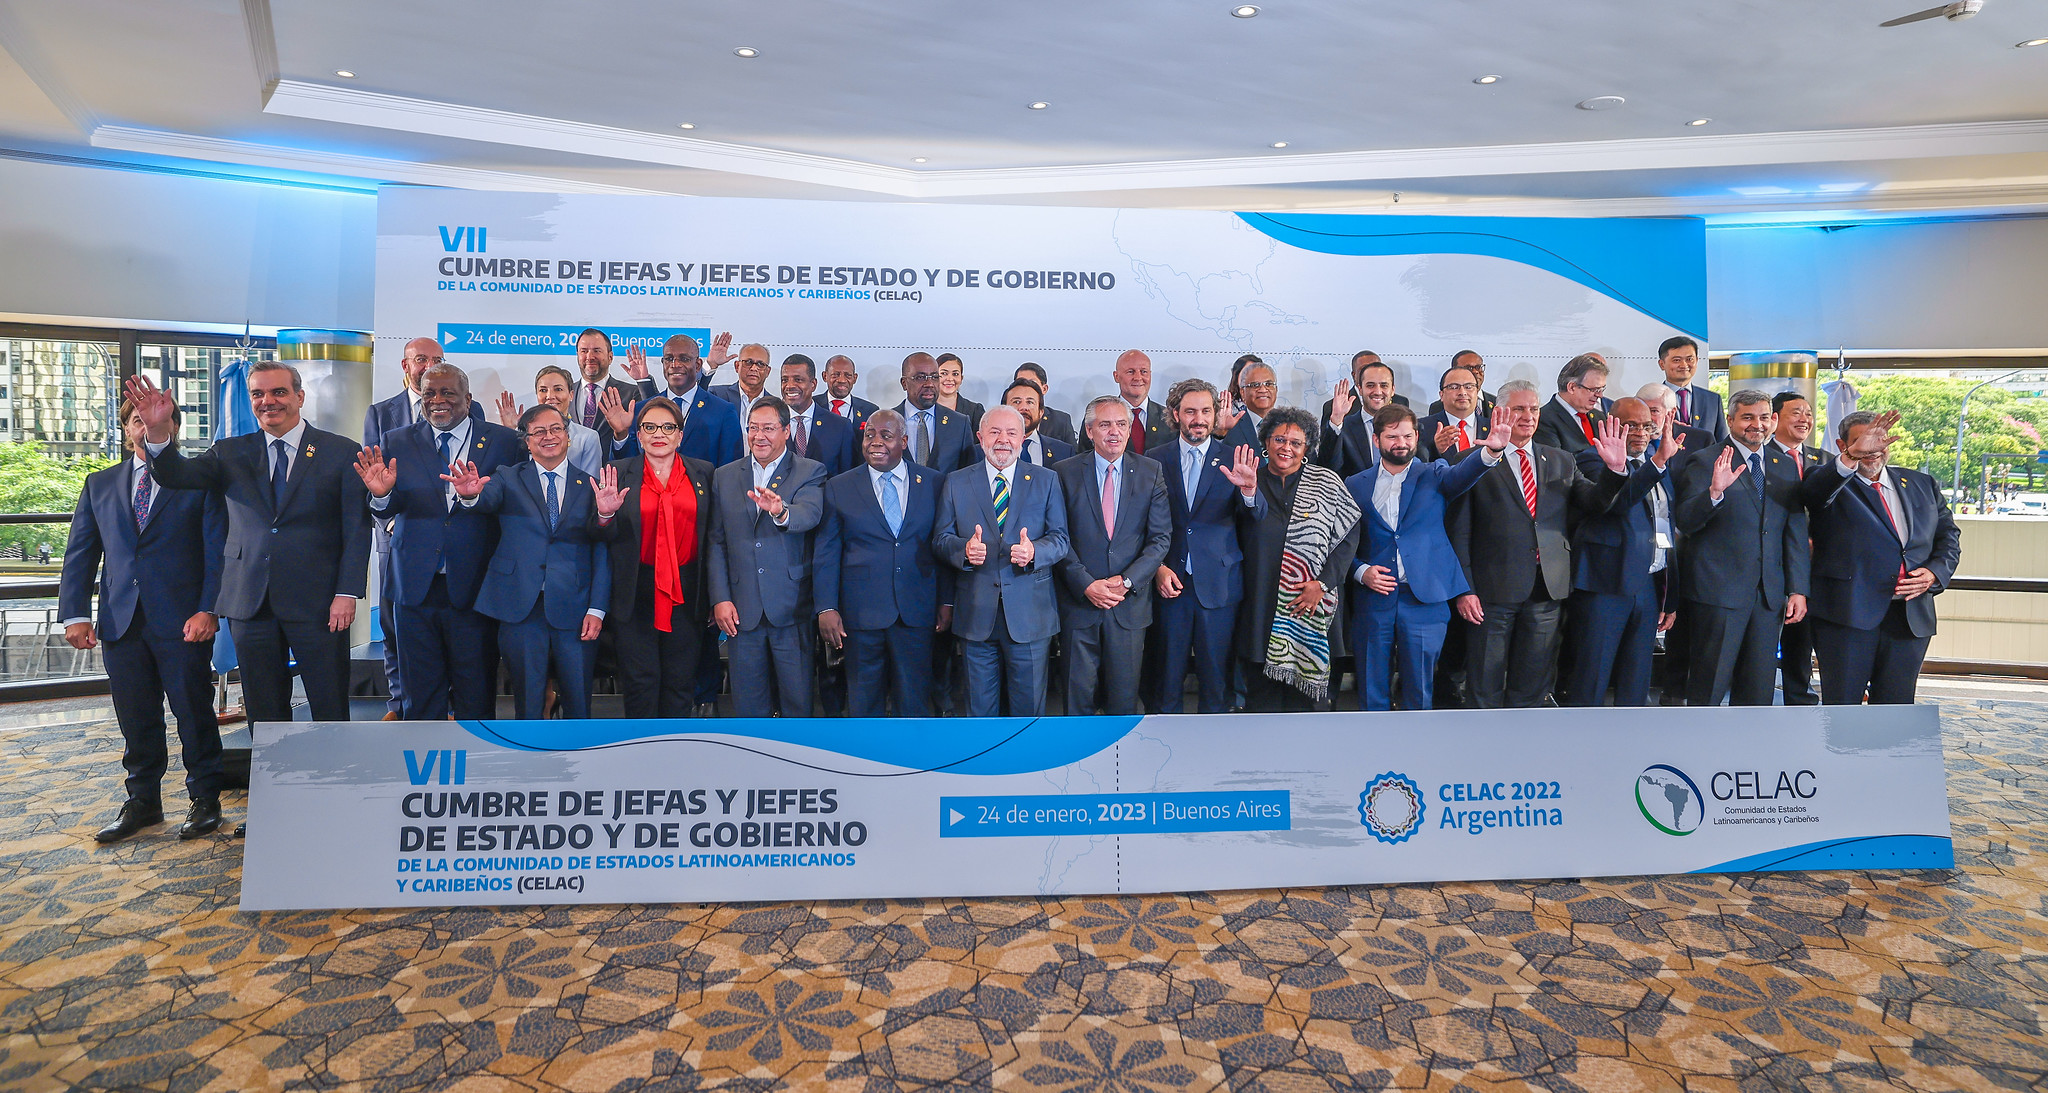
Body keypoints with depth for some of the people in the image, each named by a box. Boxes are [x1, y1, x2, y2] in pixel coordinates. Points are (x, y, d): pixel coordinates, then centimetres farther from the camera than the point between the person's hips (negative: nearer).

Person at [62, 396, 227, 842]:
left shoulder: (200, 479, 3)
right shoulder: (100, 484, 15)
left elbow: (218, 551, -3)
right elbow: (80, 552, 11)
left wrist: (208, 610, -13)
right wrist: (75, 614, 0)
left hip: (183, 621, -4)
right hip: (120, 621, 4)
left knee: (194, 713, 3)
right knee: (136, 720, 10)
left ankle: (204, 800, 16)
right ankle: (143, 801, 24)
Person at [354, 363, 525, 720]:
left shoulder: (504, 441, 1)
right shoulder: (397, 443, 7)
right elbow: (387, 511, -2)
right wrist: (381, 493, -22)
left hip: (474, 589, -2)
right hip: (417, 588, 2)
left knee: (476, 702, 7)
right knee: (421, 696, 12)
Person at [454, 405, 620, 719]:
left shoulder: (592, 486, 8)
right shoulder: (509, 478, 9)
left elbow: (602, 552, 2)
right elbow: (488, 499, -13)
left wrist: (596, 609, -8)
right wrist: (470, 494, -36)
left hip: (574, 610, 0)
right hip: (521, 610, 0)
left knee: (579, 704, 5)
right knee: (527, 704, 7)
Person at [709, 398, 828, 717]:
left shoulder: (810, 472, 1)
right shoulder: (724, 476, 10)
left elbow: (810, 514, -20)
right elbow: (716, 543, 8)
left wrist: (781, 511, -42)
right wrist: (720, 598, -1)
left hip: (792, 608, -2)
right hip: (741, 611, 3)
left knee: (798, 703, 5)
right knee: (748, 705, 10)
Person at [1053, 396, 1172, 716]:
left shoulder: (1151, 472, 5)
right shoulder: (1064, 472, 1)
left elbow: (1161, 538, 1)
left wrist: (1126, 581, -11)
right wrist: (1086, 584, -13)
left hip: (1130, 603, 1)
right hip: (1079, 601, -1)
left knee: (1124, 696, 8)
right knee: (1078, 692, 6)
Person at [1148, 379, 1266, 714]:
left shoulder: (1232, 460, 2)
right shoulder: (1157, 459, 5)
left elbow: (1256, 517, -7)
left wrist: (1249, 490, -28)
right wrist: (1158, 567, -6)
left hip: (1218, 582, 0)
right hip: (1170, 579, 0)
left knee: (1215, 670, 6)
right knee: (1167, 670, 7)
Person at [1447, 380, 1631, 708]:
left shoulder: (1560, 461, 13)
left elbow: (1594, 503, 5)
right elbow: (1460, 531, -5)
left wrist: (1615, 469, -13)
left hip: (1547, 590, 4)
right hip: (1494, 590, -4)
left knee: (1531, 686, 13)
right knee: (1485, 690, 5)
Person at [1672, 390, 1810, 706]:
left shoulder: (1786, 467, 14)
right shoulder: (1705, 463, -2)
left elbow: (1796, 534, 15)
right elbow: (1684, 522, -12)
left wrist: (1798, 589, 9)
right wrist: (1715, 491, -29)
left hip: (1769, 596, 5)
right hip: (1719, 592, -5)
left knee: (1758, 692, 10)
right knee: (1708, 689, -1)